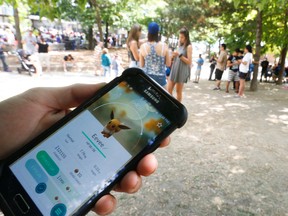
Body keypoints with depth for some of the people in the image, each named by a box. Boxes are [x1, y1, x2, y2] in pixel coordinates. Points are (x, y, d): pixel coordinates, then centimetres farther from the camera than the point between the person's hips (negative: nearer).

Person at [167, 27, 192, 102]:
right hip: (174, 69, 7)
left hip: (182, 71, -7)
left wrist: (179, 55, -19)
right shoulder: (180, 45, 14)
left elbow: (189, 62, -12)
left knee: (178, 91, 2)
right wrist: (174, 55, 0)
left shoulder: (189, 47, -7)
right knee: (169, 90, 4)